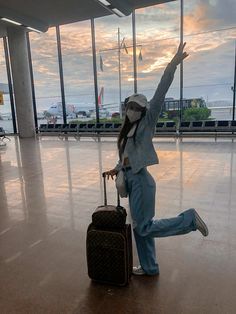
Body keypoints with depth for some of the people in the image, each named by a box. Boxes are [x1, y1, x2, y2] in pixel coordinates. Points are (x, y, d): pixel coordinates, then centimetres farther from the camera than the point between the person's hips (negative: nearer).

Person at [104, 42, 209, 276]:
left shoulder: (147, 123, -7)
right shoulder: (128, 130, 13)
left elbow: (160, 94, -18)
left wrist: (173, 64, -24)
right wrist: (117, 169, 14)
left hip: (141, 180, -8)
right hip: (131, 180, 8)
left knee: (144, 228, -1)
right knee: (140, 227, 15)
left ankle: (189, 219, 11)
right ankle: (149, 267, 32)